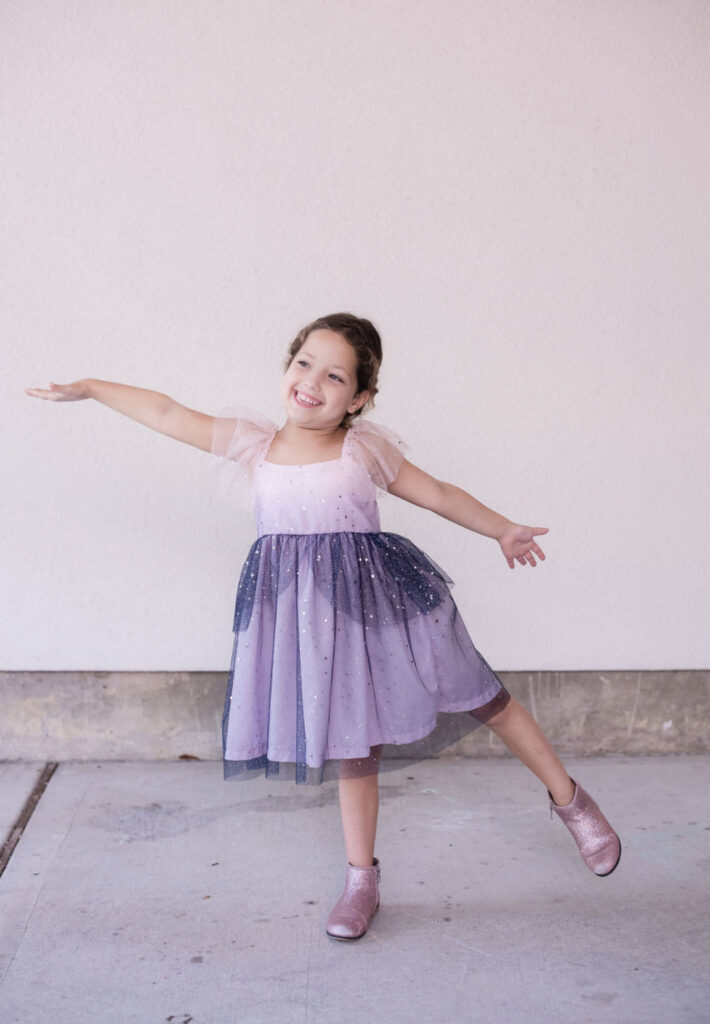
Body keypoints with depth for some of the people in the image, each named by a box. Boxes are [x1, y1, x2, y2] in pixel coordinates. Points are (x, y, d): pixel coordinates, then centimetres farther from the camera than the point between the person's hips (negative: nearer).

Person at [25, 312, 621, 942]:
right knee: (350, 742, 10)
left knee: (480, 697, 7)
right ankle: (362, 880, 26)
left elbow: (438, 495, 7)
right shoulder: (252, 445, 2)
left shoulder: (365, 451, -3)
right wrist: (88, 388, 10)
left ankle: (570, 800, 28)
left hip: (376, 603, -1)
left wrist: (503, 530, 12)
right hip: (303, 614, 2)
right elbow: (167, 413, 6)